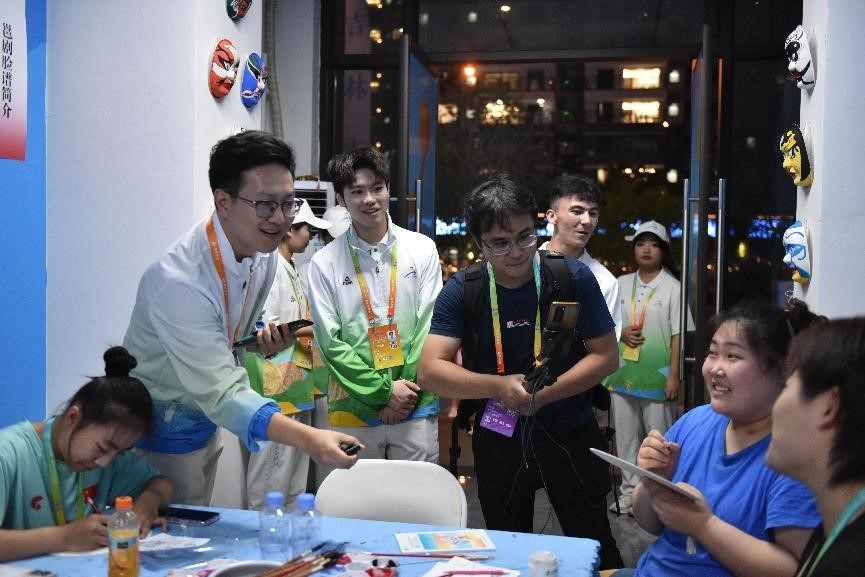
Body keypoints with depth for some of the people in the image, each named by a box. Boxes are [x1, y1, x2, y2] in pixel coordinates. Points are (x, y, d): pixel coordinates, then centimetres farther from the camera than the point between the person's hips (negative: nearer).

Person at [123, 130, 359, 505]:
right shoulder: (179, 280, -33)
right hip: (162, 431, -7)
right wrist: (309, 440, -47)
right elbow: (221, 393, -36)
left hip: (205, 420, 7)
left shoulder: (264, 256, -7)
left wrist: (262, 340, -11)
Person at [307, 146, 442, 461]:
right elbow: (330, 342, -4)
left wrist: (408, 389, -6)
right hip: (354, 409, -1)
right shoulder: (325, 263, -2)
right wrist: (384, 391, -9)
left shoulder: (422, 249, 3)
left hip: (417, 406, 1)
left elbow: (429, 325, 1)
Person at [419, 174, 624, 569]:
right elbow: (430, 371, -17)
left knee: (594, 548, 10)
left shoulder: (573, 278, -15)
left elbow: (605, 356, -11)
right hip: (498, 437, 2)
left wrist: (546, 394, -23)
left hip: (569, 432, -1)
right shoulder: (461, 291, -13)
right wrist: (499, 386, -31)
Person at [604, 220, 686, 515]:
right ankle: (630, 490, 22)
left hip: (656, 376, -4)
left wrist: (673, 375, -11)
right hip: (623, 373, 4)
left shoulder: (672, 287, -5)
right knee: (625, 435, 11)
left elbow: (678, 334, -7)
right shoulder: (621, 284, 7)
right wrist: (621, 332, -8)